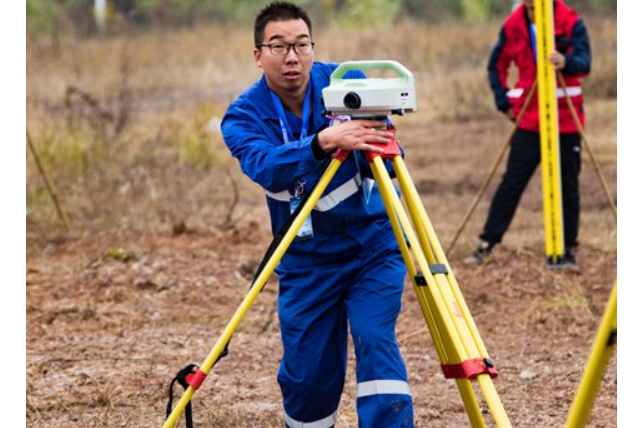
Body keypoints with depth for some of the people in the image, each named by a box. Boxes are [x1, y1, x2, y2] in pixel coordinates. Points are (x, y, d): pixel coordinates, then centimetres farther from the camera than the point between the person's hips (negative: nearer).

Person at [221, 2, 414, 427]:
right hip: (306, 261, 1)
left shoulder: (348, 83, -8)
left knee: (376, 340, -20)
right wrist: (323, 142, -49)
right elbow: (266, 168, -32)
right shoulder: (244, 117, -11)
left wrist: (380, 145, -34)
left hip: (374, 247, -1)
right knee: (306, 375, 4)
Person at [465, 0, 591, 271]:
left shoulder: (571, 24, -9)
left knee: (567, 186, 3)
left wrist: (566, 62, -44)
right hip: (529, 118, 2)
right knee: (512, 182, -2)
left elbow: (584, 62, -22)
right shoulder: (513, 27, -1)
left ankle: (568, 252, 10)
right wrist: (504, 102, 1)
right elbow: (496, 65, 11)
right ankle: (486, 245, 0)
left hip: (566, 118, -2)